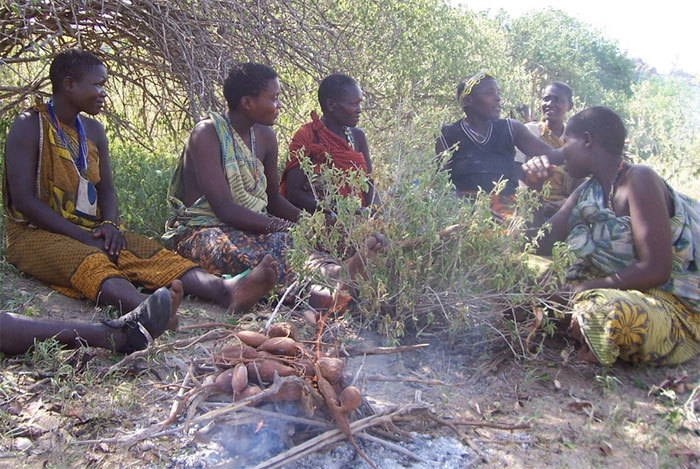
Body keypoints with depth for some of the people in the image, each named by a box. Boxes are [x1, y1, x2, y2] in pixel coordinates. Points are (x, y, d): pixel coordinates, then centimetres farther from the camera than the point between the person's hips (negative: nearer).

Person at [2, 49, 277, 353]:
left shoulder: (93, 130, 14)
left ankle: (226, 290, -47)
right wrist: (82, 235, -21)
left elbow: (106, 188, 14)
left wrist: (109, 224, -8)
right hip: (36, 234, -5)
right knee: (87, 260, -38)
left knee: (148, 252, -23)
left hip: (91, 232, 6)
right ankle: (145, 307, -70)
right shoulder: (30, 126, -6)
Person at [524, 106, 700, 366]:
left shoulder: (639, 179, -17)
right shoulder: (587, 193, 7)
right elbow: (541, 246, 4)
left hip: (670, 303, -7)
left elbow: (655, 270, -25)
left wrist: (583, 290, -22)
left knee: (607, 311, -39)